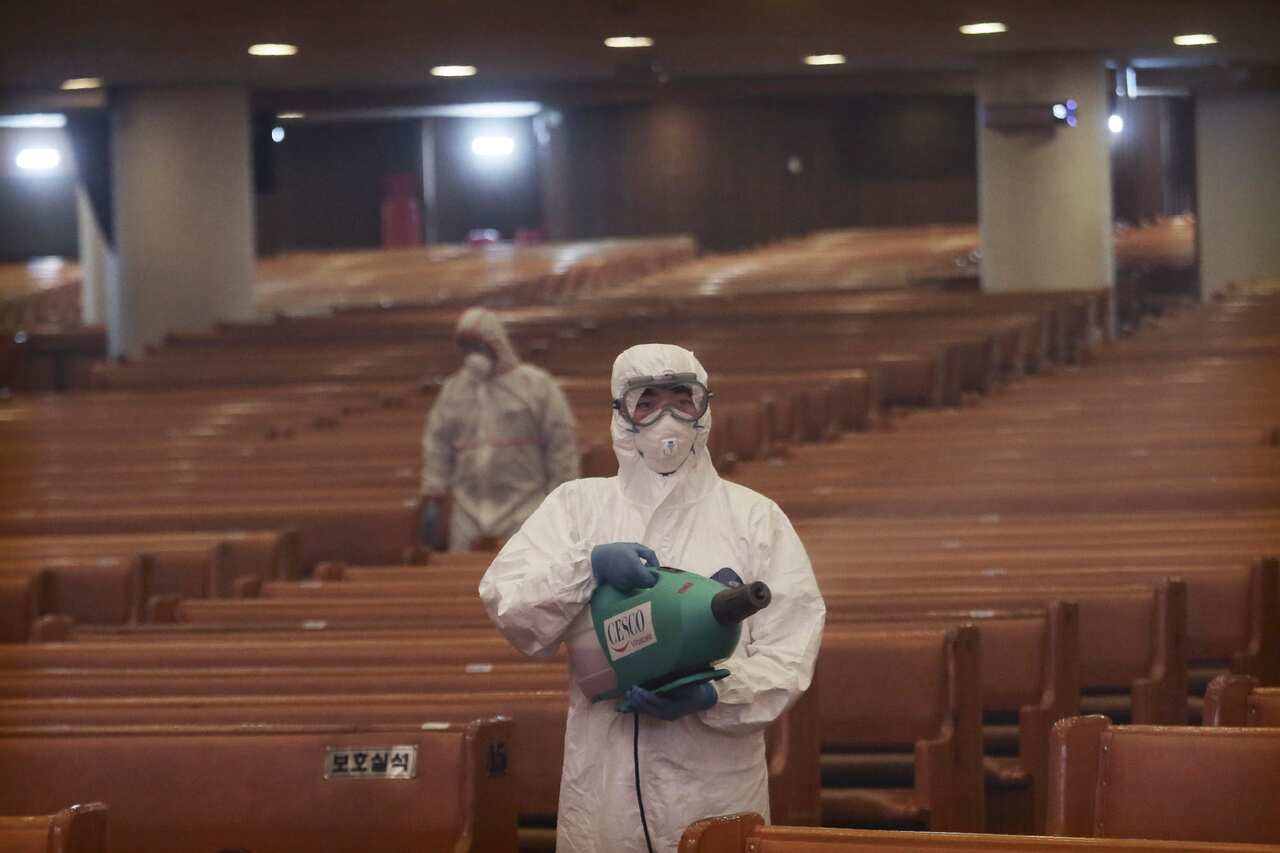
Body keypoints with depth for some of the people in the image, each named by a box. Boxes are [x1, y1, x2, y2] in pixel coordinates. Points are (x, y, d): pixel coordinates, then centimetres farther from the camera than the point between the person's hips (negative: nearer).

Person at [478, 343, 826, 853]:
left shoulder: (755, 516, 6)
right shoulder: (578, 504, 9)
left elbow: (789, 653, -1)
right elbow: (507, 607, -1)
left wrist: (713, 695, -19)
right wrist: (587, 565, -18)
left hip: (716, 783, -1)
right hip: (602, 773, 1)